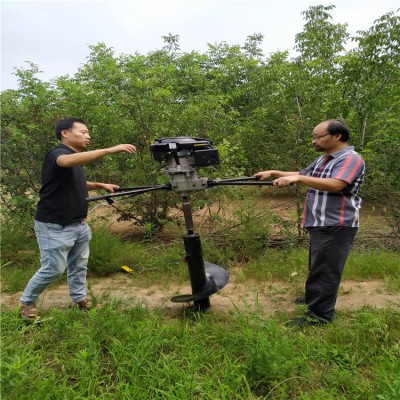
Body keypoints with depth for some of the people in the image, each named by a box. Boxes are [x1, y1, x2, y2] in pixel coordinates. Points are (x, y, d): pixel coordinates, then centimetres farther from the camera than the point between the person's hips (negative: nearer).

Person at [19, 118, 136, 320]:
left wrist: (100, 185, 12)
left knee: (79, 265, 15)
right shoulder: (56, 154, -17)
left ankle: (79, 298, 33)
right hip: (54, 226, -8)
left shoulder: (77, 159, 11)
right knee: (53, 269, 1)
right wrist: (109, 150, -49)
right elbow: (67, 161, -43)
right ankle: (27, 301, 24)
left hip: (78, 224, 9)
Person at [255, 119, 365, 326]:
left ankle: (320, 314, 3)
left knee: (325, 270, -5)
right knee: (318, 267, 20)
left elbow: (335, 185, -30)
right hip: (320, 224, 10)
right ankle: (314, 298, 35)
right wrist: (273, 173, 12)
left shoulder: (351, 159, -15)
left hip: (336, 226, -9)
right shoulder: (322, 159, 15)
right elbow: (302, 174, 23)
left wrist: (297, 178, -34)